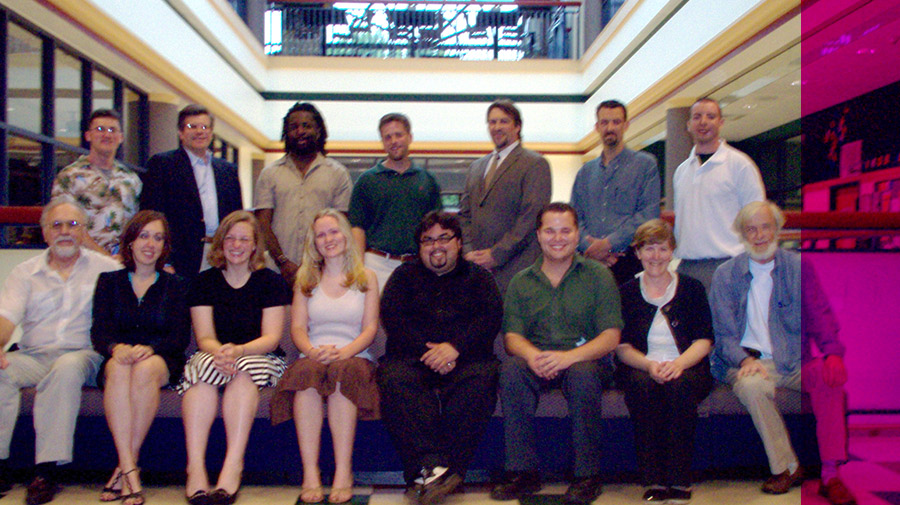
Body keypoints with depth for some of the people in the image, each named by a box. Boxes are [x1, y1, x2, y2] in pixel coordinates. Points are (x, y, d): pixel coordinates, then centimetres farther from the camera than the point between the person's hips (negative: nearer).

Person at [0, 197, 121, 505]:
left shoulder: (105, 268, 13)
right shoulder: (25, 273, 16)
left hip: (83, 355, -2)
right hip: (33, 356, 2)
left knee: (67, 368, -37)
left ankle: (47, 470, -35)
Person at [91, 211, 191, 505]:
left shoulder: (175, 286, 13)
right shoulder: (109, 282, 16)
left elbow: (181, 337, 1)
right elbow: (99, 332, 3)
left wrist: (149, 349, -20)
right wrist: (116, 348, -21)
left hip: (163, 361, -1)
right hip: (118, 357, 1)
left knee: (145, 369, -35)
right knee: (118, 368, -35)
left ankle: (123, 469, -29)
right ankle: (130, 471, -41)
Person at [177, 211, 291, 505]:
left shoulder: (271, 282, 4)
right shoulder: (205, 282, 9)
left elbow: (271, 338, -6)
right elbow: (205, 337, -1)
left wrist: (238, 350, -27)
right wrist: (220, 353, -26)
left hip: (260, 358, -1)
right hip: (213, 355, 1)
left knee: (244, 369, -35)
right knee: (205, 364, -33)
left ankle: (232, 467, -43)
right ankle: (195, 467, -42)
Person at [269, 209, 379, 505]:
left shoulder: (366, 278, 14)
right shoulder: (306, 279, 19)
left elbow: (370, 329, 3)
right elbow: (298, 328, 9)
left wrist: (343, 352, -16)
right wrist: (313, 351, -13)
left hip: (354, 356, -1)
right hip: (314, 356, 1)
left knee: (343, 371, -37)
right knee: (306, 371, -35)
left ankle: (343, 474, -38)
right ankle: (310, 474, -39)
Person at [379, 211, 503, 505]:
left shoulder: (478, 277, 20)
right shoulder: (405, 275, 22)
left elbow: (491, 316, 3)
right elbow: (391, 315, 4)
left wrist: (455, 347, -15)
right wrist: (427, 350, -12)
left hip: (466, 359, 0)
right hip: (411, 358, 1)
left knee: (481, 379, -34)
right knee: (394, 380, -33)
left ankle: (425, 470, -38)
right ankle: (433, 465, -43)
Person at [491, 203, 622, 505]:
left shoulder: (598, 275, 6)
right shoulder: (522, 282, 14)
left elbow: (611, 336, -4)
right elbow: (512, 336, 5)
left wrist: (570, 356, -22)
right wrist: (532, 355, -20)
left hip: (587, 358, -2)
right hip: (537, 362, 2)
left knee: (582, 373, -36)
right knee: (511, 369, -30)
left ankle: (588, 475, -20)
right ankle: (523, 471, -22)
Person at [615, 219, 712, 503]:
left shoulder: (691, 288, 11)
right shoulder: (627, 292, 12)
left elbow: (704, 340, 2)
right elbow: (622, 346, 4)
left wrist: (680, 363, -19)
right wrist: (649, 364, -17)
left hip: (687, 368, 0)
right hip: (641, 367, 0)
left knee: (680, 385, -34)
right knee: (642, 386, -34)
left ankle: (679, 482, -28)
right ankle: (655, 480, -29)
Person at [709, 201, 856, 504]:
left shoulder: (799, 267, 8)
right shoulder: (725, 275, 5)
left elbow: (821, 317, 4)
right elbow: (724, 335, 2)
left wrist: (833, 353, -16)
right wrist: (746, 360, -19)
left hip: (793, 362, 1)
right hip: (749, 362, -1)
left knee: (830, 377, -29)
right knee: (753, 386, -35)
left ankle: (830, 476, -21)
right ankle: (786, 467, -16)